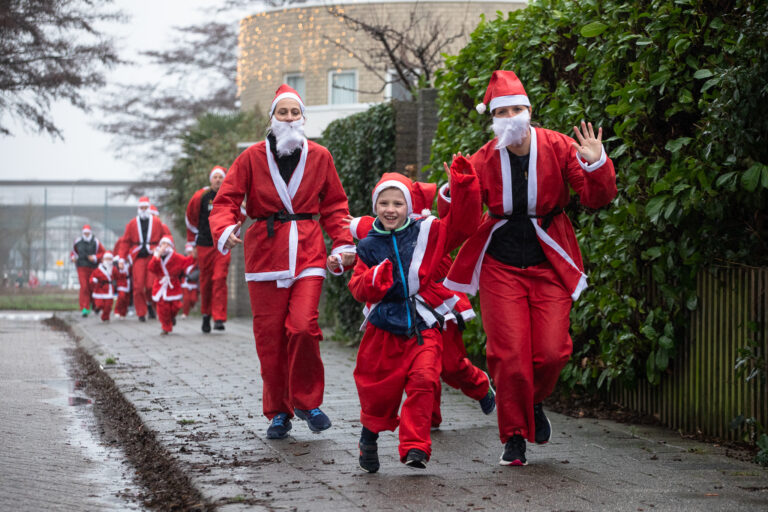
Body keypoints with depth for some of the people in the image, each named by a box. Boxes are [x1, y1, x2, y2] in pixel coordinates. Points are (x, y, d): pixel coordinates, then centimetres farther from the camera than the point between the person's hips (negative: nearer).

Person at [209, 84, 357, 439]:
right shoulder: (252, 158, 4)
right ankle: (278, 413, 15)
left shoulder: (319, 157, 8)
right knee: (270, 336, 0)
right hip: (265, 251, 0)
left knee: (303, 327, -17)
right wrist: (225, 230, -18)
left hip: (308, 253, 0)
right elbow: (226, 200, 2)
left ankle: (307, 401, 4)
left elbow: (334, 206, 16)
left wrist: (343, 244, 5)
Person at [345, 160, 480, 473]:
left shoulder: (427, 233, 3)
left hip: (422, 328, -1)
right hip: (383, 329, 1)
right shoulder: (369, 246, 7)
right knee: (379, 390, 7)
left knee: (423, 380, -20)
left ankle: (415, 447, -15)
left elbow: (463, 223, -3)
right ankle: (370, 435, 36)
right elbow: (358, 289, 6)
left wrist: (463, 187, -14)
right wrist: (373, 281, -16)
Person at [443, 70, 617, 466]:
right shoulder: (484, 160, -6)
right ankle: (514, 437, 11)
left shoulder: (558, 148, -7)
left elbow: (596, 199, -8)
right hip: (501, 266, 0)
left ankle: (533, 402, 29)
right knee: (509, 355, -6)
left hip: (549, 265, 1)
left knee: (551, 352, -6)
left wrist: (596, 165, -27)